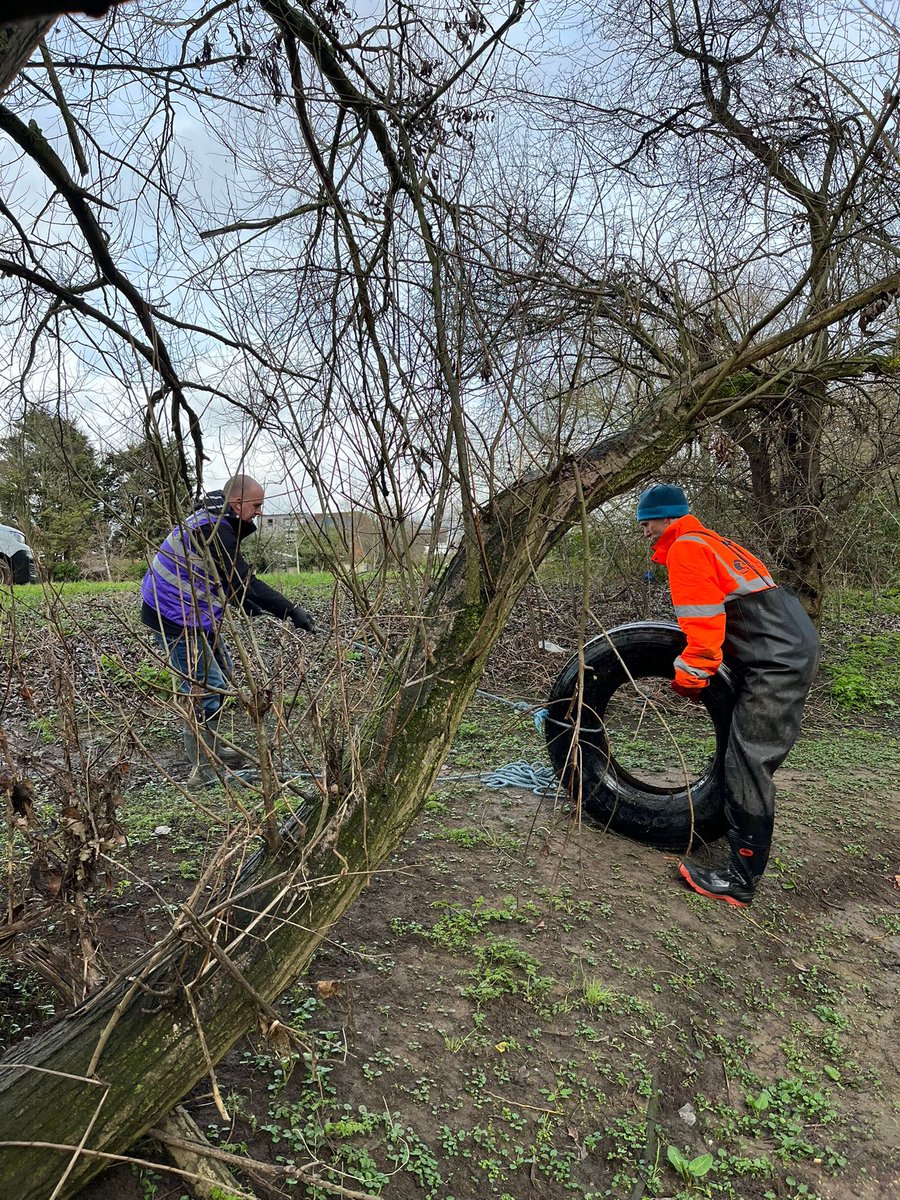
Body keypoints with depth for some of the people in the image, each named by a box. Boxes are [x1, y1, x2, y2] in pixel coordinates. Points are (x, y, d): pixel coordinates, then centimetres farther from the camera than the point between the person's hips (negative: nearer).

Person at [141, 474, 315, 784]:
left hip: (195, 617, 11)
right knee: (206, 687, -9)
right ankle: (202, 768, 0)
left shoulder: (217, 524, 9)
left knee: (221, 672, 19)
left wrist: (249, 607, 10)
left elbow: (227, 581, 19)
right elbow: (244, 581, -31)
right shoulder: (212, 530, -24)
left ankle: (209, 747, 31)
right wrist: (292, 612, -30)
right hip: (176, 619, -11)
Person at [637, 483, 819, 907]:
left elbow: (704, 624, -18)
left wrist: (688, 679, -7)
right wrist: (698, 671, 22)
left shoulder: (684, 549, -10)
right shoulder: (708, 542, 22)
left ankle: (740, 882, -4)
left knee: (748, 764, -9)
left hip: (777, 660, -11)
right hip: (795, 648, 11)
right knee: (753, 759, 19)